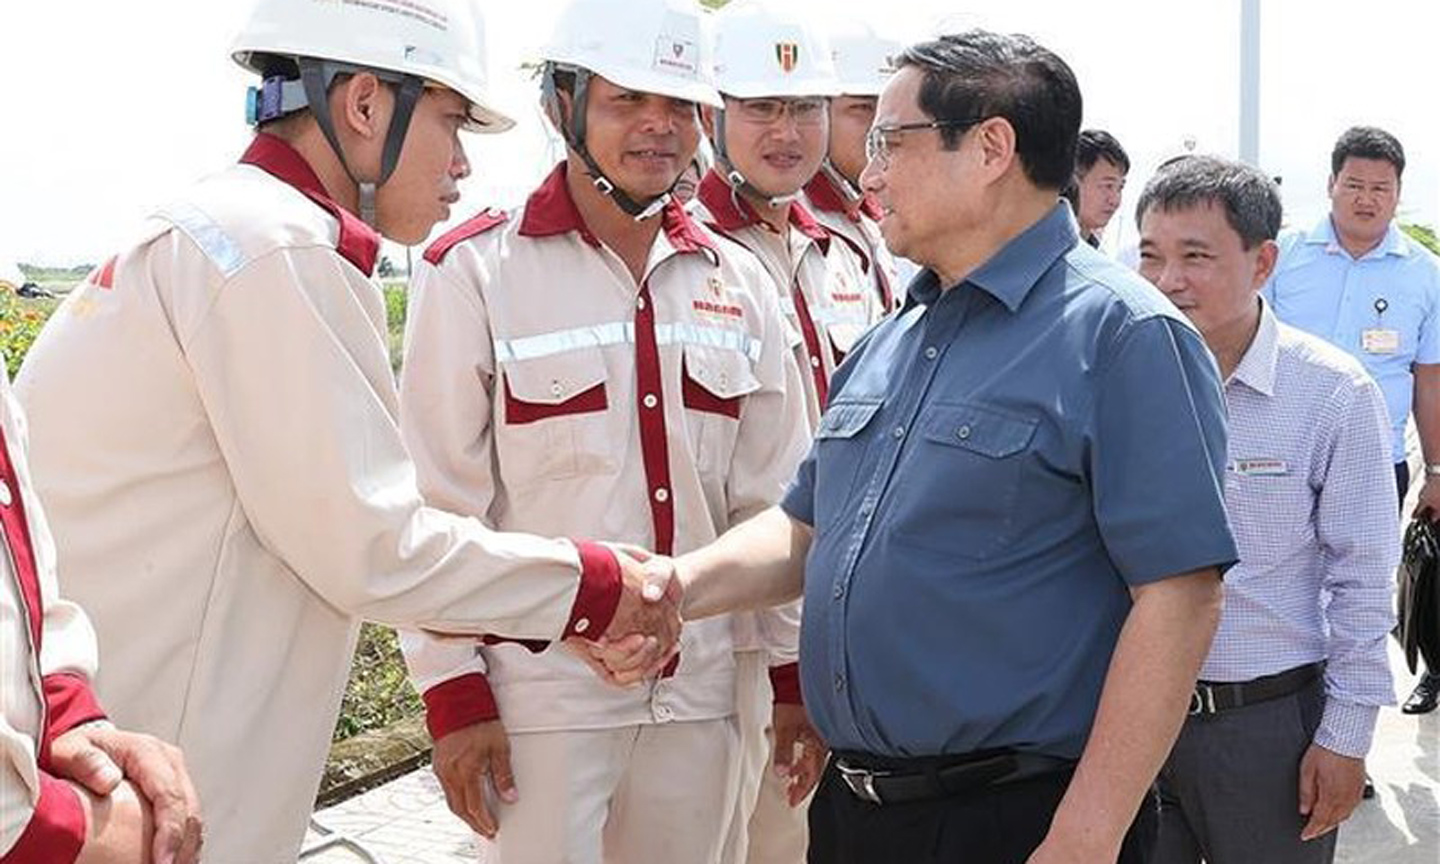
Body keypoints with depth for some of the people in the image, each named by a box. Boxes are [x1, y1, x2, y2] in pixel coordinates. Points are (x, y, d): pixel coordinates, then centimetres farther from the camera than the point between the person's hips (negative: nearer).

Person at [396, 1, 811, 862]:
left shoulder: (739, 280, 6)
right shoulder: (474, 271, -7)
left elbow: (775, 496, 9)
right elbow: (439, 504, -7)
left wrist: (797, 664, 9)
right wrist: (455, 689, -8)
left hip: (699, 689, 5)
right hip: (541, 692, -4)